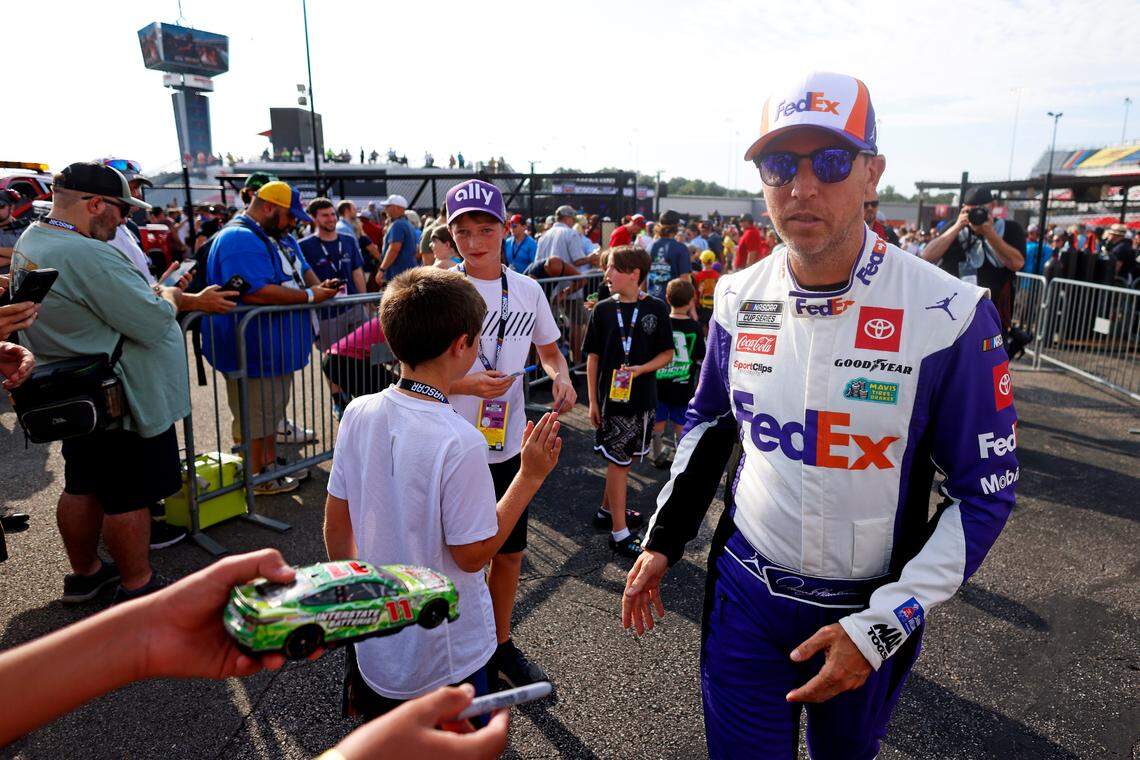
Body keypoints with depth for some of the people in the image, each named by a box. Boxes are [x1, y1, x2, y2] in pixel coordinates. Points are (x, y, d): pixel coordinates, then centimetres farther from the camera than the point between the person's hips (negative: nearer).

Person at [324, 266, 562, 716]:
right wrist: (530, 477, -14)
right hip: (445, 657, -5)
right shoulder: (458, 442, -29)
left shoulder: (357, 414, -11)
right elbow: (472, 555, -19)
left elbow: (336, 524, -1)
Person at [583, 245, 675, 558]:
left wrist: (641, 369, -18)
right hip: (611, 397, -2)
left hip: (642, 397, 2)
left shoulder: (656, 308, -3)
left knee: (624, 457, 16)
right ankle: (619, 532, 9)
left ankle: (607, 510, 36)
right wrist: (593, 400, -3)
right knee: (618, 460, 2)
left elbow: (667, 354, 0)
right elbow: (593, 357, 0)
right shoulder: (603, 310, -3)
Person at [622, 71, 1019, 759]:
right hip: (744, 593, 2)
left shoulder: (950, 314, -17)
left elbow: (986, 491, -12)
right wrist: (663, 543, 7)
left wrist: (881, 626, -16)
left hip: (868, 612, -1)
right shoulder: (740, 299, -5)